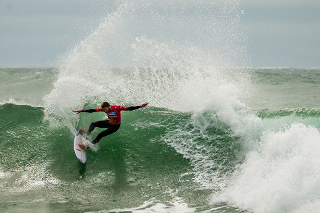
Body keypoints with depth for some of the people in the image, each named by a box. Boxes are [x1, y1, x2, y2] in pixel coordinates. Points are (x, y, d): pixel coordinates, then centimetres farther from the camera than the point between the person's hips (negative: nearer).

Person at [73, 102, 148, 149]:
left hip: (115, 126, -6)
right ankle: (87, 134, 31)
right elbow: (92, 110, -16)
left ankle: (88, 146, -4)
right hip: (109, 122, 6)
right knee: (93, 124, 6)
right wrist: (82, 111, -20)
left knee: (100, 135, -12)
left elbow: (129, 108, -29)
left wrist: (140, 106, -37)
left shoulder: (117, 108, -32)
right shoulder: (104, 108, -18)